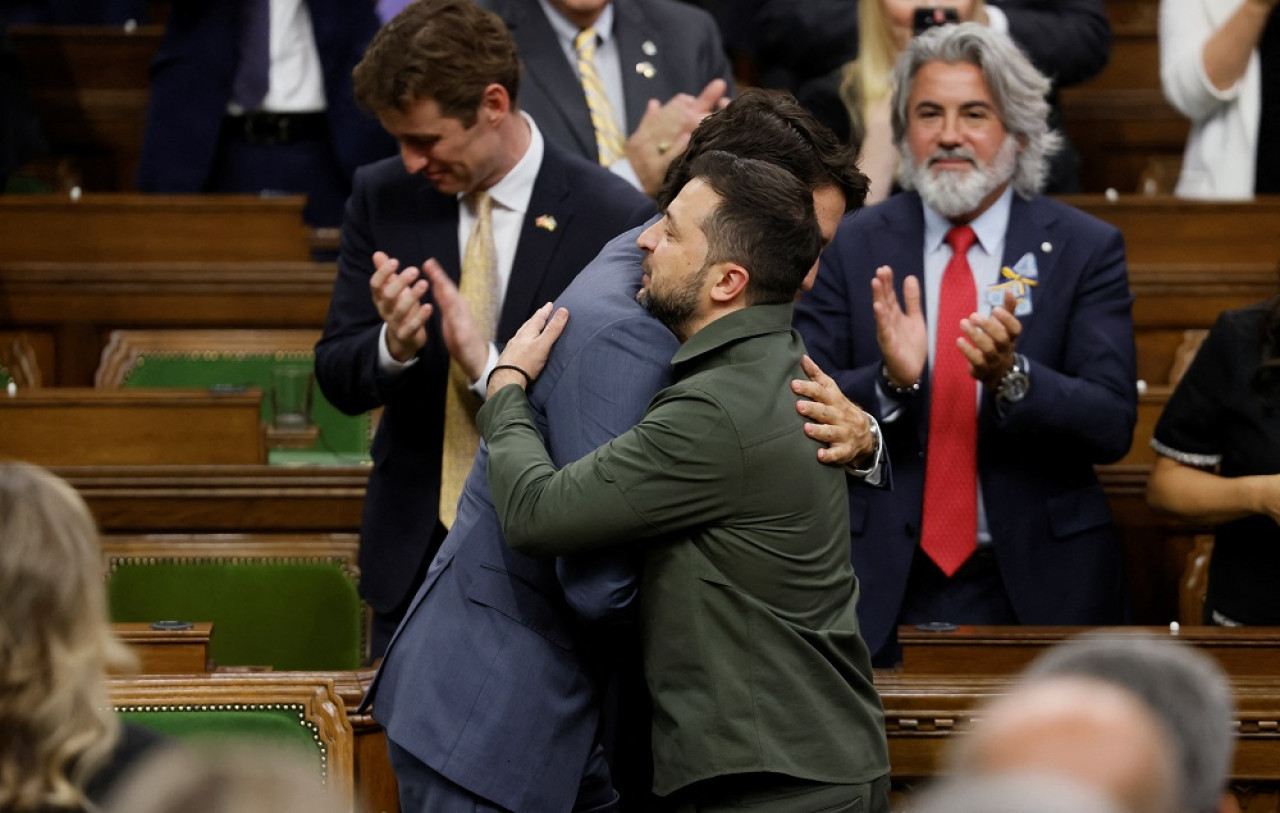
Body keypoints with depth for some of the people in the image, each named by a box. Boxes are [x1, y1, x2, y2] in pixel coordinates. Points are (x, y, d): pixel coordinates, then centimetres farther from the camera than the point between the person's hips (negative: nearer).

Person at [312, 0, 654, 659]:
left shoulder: (615, 220, -12)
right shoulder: (383, 198, 0)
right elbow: (336, 378, 2)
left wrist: (492, 369, -26)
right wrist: (394, 346, -22)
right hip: (414, 553, 3)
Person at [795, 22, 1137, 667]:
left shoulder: (1085, 249, 0)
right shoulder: (852, 249, 2)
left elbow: (1112, 426, -9)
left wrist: (1011, 376, -26)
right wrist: (891, 380, -23)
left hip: (1035, 586, 0)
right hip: (884, 588, 0)